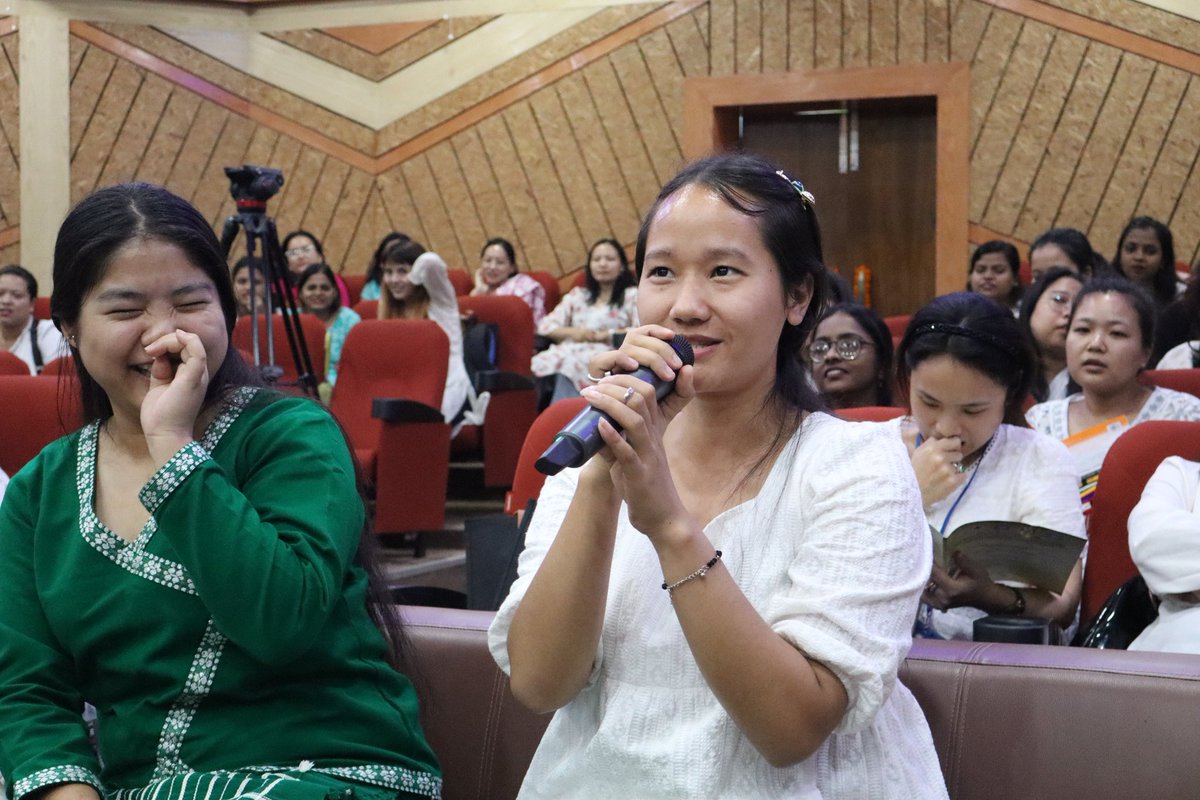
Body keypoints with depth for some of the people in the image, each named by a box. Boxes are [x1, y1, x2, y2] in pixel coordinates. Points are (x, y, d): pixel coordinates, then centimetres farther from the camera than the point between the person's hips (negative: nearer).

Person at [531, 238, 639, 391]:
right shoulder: (577, 295, 28)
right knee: (538, 365, -32)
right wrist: (572, 332, -2)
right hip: (568, 350, 4)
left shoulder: (632, 295, 14)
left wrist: (602, 336, -8)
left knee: (568, 365, -39)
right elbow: (545, 326, 18)